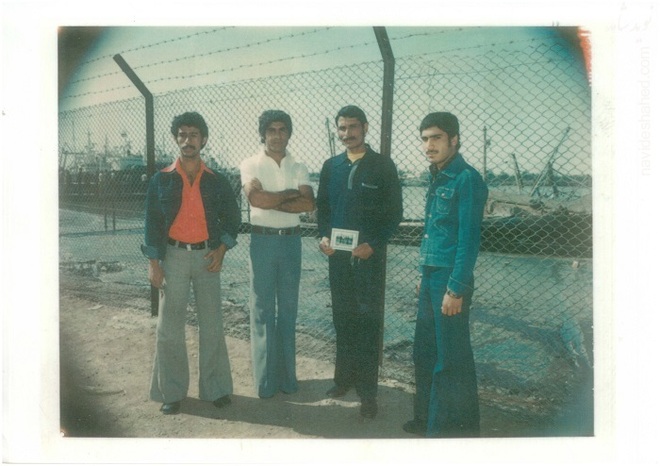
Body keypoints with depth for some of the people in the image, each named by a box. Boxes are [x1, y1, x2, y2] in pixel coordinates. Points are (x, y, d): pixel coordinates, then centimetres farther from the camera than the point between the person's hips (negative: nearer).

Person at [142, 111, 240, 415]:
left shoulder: (216, 182, 4)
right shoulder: (161, 180, 2)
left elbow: (232, 218, 11)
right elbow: (152, 222, 2)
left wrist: (221, 250, -3)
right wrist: (153, 263, -4)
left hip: (207, 256, 1)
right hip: (173, 256, -1)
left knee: (212, 325, 5)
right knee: (169, 327, 3)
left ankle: (215, 388, 18)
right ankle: (171, 392, 15)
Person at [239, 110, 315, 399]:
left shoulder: (298, 168, 7)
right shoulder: (250, 165, -1)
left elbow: (309, 204, -8)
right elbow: (255, 197, -19)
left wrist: (272, 202, -14)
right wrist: (290, 194, -10)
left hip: (291, 240, 3)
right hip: (262, 240, -2)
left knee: (288, 310, 9)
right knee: (262, 310, 2)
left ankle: (287, 374, 20)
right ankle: (265, 378, 12)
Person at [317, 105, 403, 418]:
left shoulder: (382, 165, -1)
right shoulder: (331, 166, 10)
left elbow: (395, 212, -3)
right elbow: (323, 206, 14)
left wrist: (374, 245, -14)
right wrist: (323, 236, -3)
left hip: (369, 255, -4)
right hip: (338, 255, 4)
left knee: (368, 321, 0)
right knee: (342, 318, 11)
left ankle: (367, 390, 7)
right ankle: (344, 377, 25)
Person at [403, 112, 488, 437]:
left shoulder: (467, 179, -13)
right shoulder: (438, 179, 13)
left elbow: (469, 239, -17)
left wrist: (456, 289, -18)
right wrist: (425, 277, 18)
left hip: (450, 279, -9)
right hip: (431, 277, 9)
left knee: (451, 361, 1)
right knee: (424, 353, 17)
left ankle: (456, 430, 16)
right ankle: (426, 419, 32)